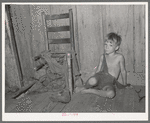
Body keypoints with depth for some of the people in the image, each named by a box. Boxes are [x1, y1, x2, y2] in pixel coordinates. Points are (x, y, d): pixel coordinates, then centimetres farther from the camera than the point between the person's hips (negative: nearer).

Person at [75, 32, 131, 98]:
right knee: (92, 81, -37)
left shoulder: (119, 57, -2)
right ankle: (83, 88, -4)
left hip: (109, 83, -1)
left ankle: (91, 91, -18)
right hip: (100, 76, 1)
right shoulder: (103, 57, 8)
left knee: (111, 94, -36)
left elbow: (123, 71, 7)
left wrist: (125, 84, 16)